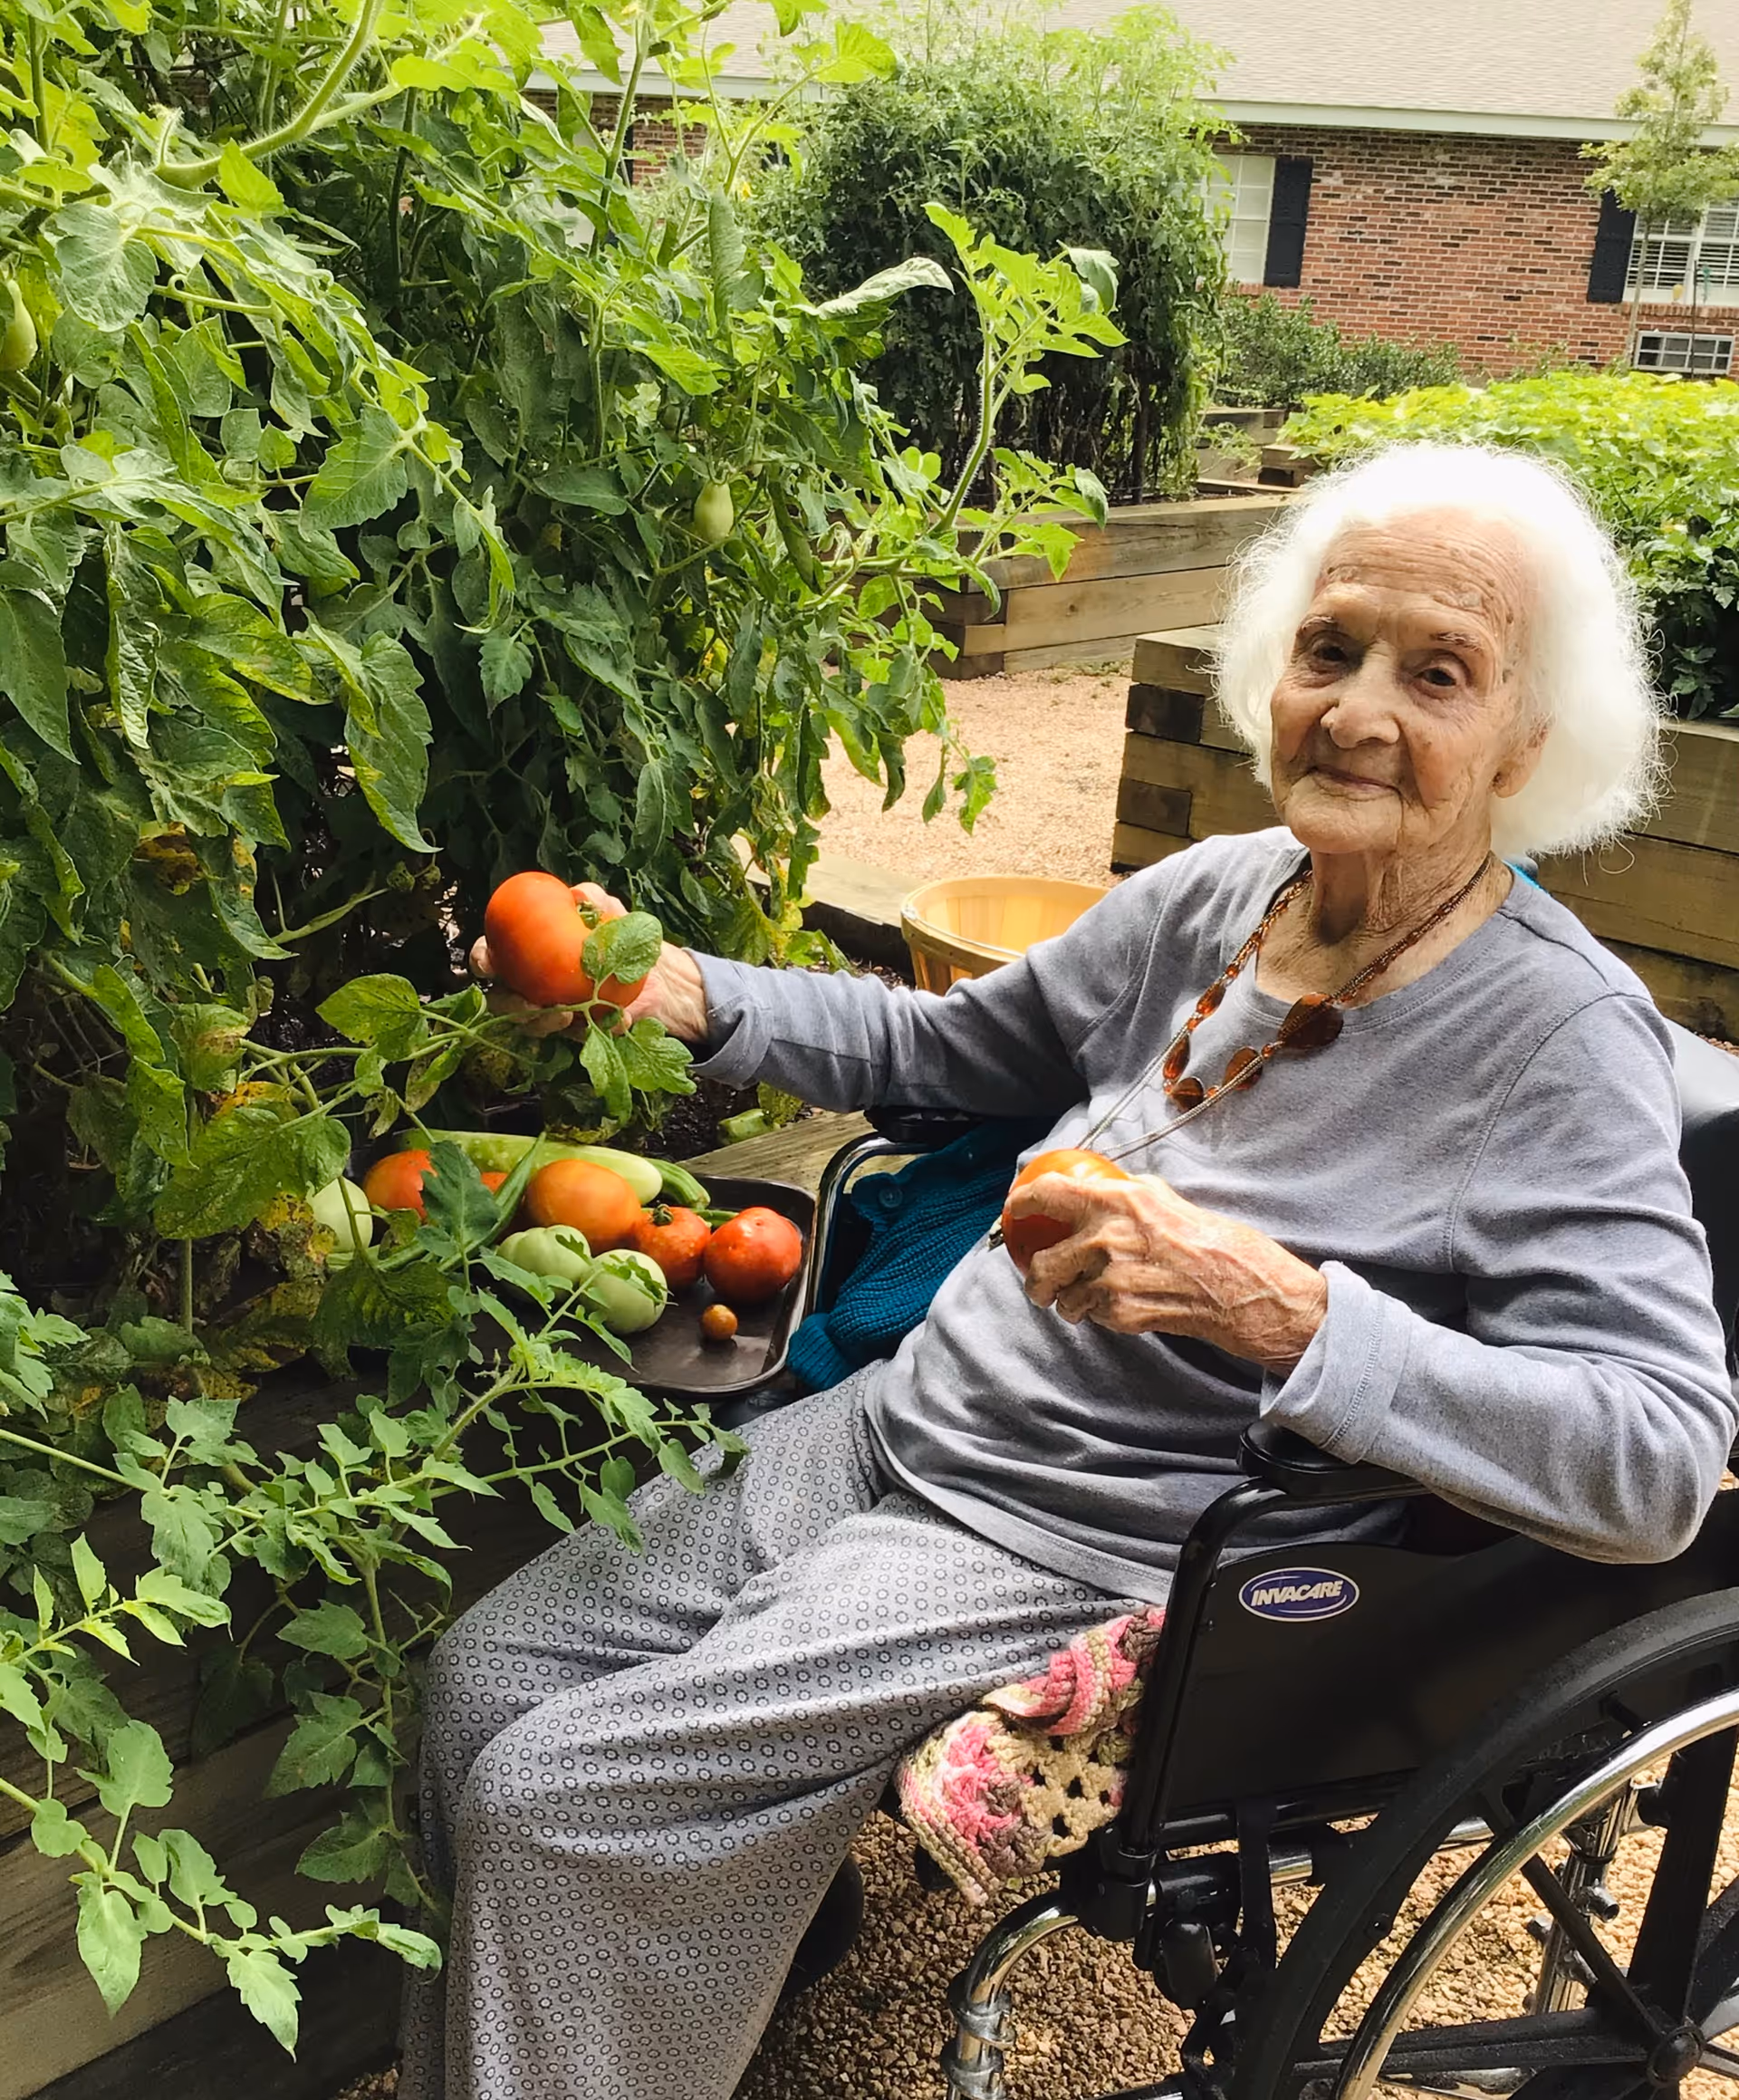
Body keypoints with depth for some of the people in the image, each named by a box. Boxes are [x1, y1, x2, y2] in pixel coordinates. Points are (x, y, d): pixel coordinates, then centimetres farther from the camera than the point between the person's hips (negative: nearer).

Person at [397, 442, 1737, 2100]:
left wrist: (1277, 1305, -34)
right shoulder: (1211, 895, 2)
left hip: (1086, 1543, -7)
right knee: (481, 1675, 6)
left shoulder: (1561, 1038, -17)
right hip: (902, 1419, 7)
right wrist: (688, 999, 1)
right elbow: (940, 1047, 16)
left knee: (548, 1799, -12)